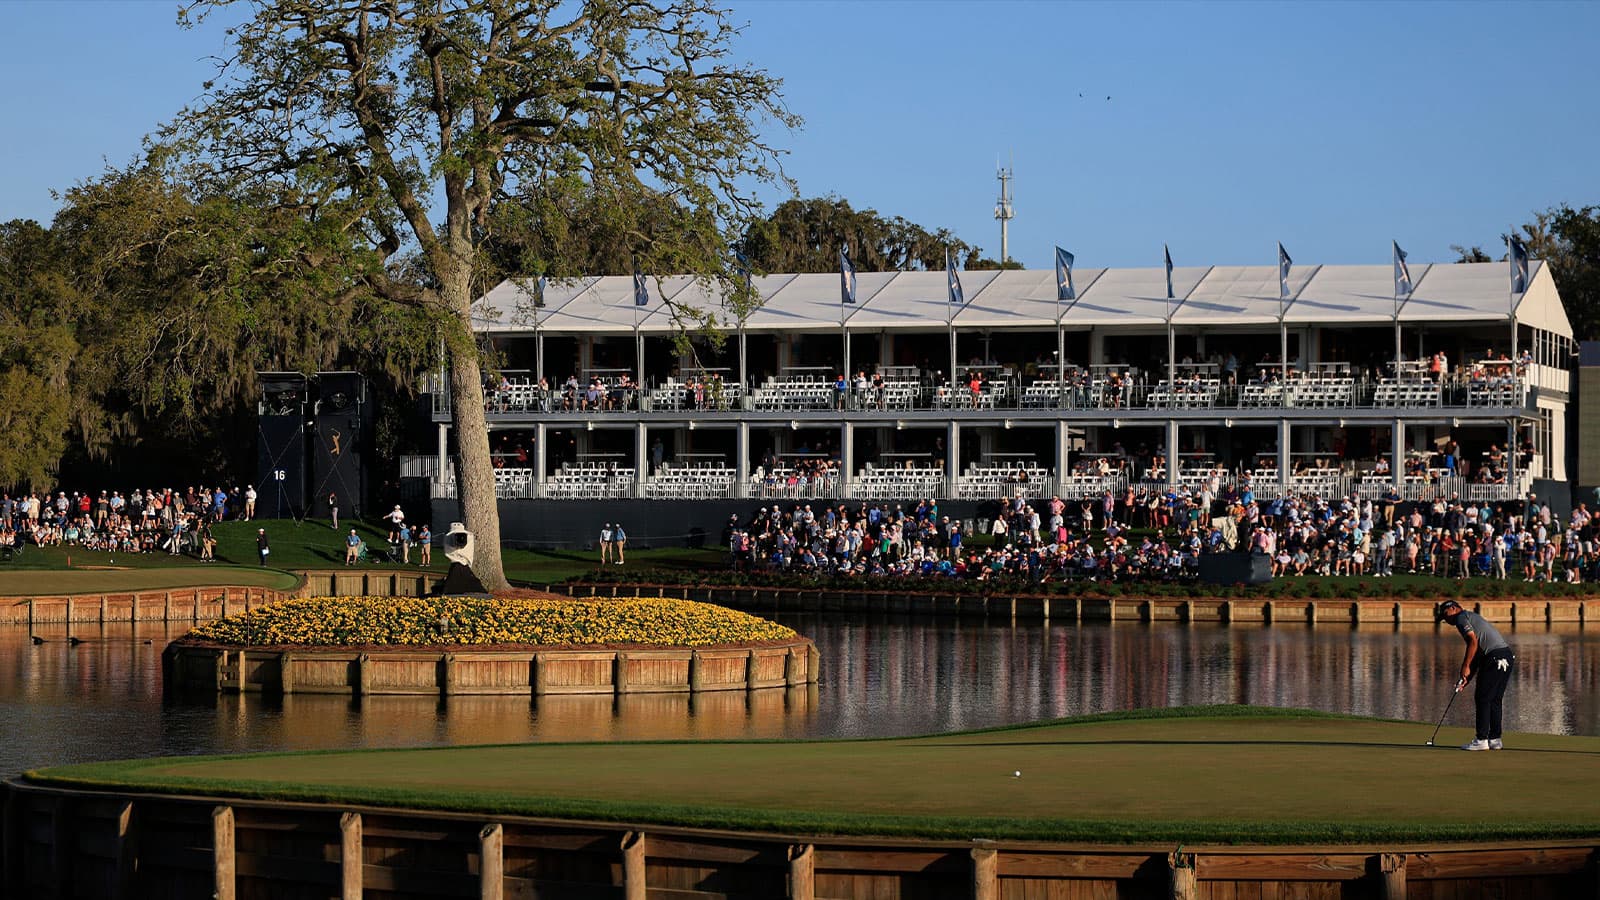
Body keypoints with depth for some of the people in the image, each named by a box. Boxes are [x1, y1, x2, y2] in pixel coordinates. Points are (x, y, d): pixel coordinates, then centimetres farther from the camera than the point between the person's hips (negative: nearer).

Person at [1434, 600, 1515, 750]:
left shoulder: (1461, 618, 0)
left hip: (1494, 657, -9)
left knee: (1482, 698, -4)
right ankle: (1495, 739, 14)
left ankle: (1481, 740, -5)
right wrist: (1466, 679, 21)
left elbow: (1474, 641, -15)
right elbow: (1476, 655, 26)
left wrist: (1465, 667, -11)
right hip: (1507, 655, 9)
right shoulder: (1472, 617, 29)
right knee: (1495, 699, 13)